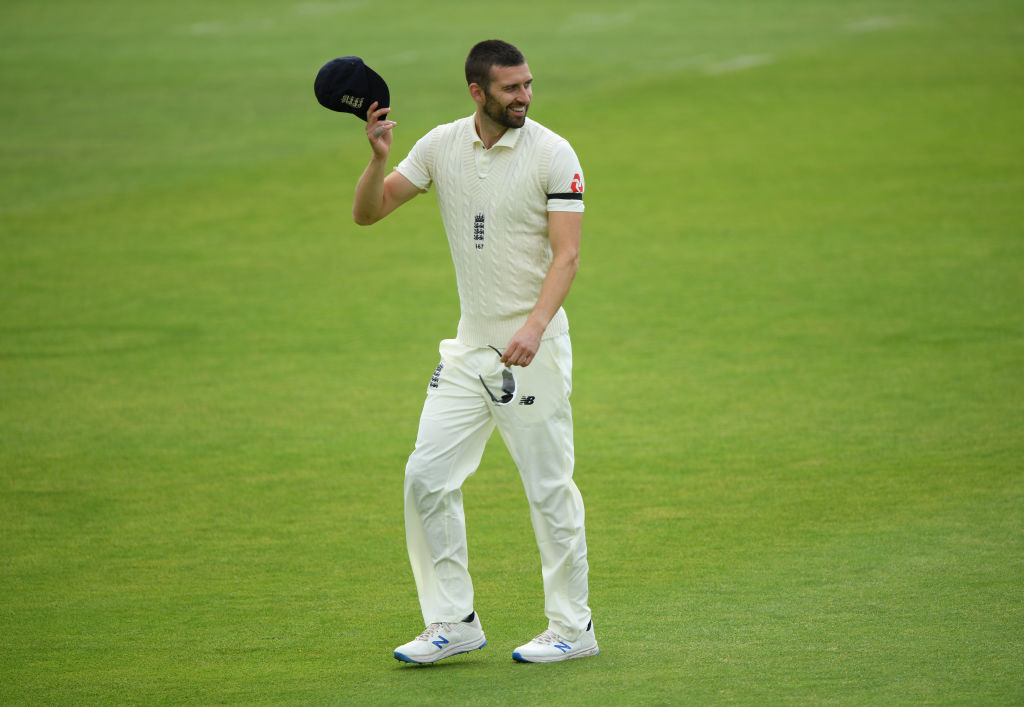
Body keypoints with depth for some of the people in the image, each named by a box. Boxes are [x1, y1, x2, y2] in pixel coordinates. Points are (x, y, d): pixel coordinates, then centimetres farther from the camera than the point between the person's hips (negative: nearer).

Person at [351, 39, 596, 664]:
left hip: (533, 349, -5)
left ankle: (572, 629, 8)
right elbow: (367, 214, 6)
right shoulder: (442, 146, 5)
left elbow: (567, 255, -14)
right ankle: (453, 623, 10)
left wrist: (534, 326, -29)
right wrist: (379, 159, -14)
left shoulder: (553, 155, -9)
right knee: (427, 477, 1)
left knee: (550, 488, -2)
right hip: (470, 348, 5)